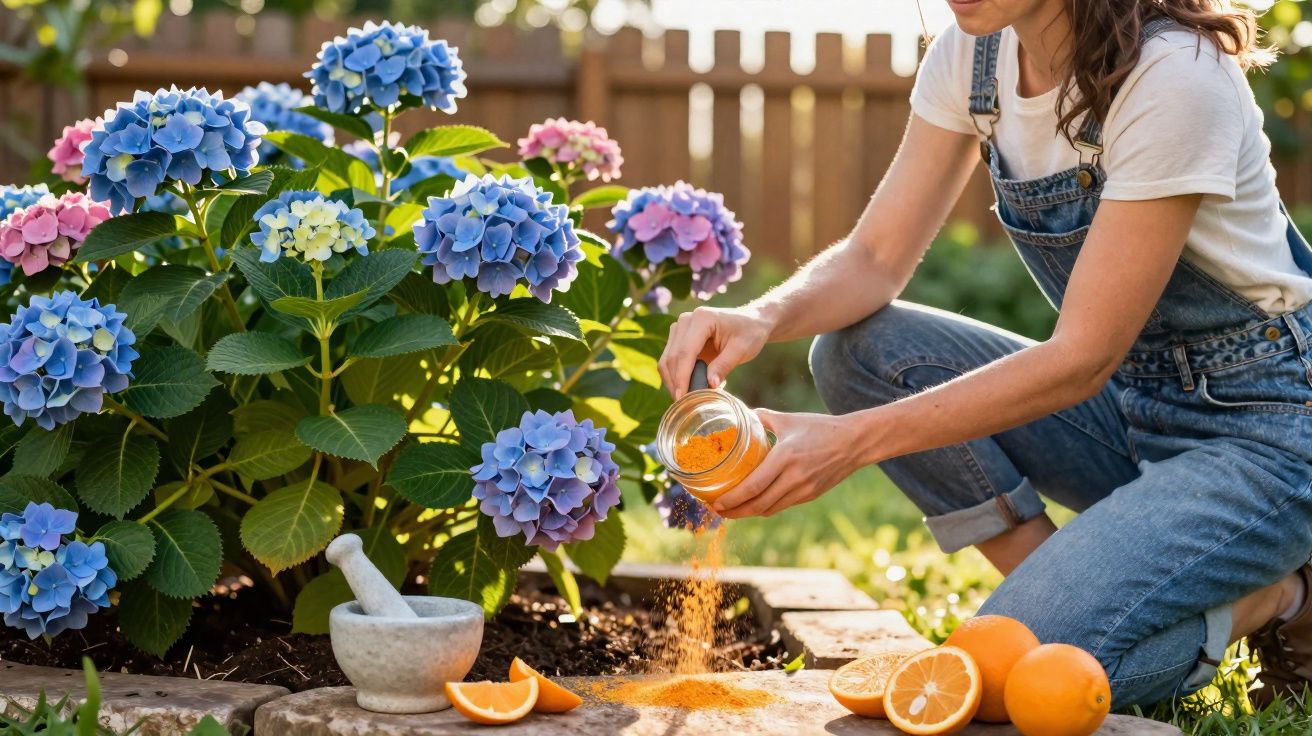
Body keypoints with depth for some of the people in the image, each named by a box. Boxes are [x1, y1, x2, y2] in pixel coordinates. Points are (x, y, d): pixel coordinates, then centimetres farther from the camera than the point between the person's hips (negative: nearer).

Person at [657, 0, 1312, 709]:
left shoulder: (1173, 75, -26)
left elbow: (1083, 357, -25)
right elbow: (876, 257, -2)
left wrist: (853, 441, -31)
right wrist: (763, 318, -25)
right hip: (1129, 398, 7)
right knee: (855, 346, -11)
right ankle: (1079, 595, -3)